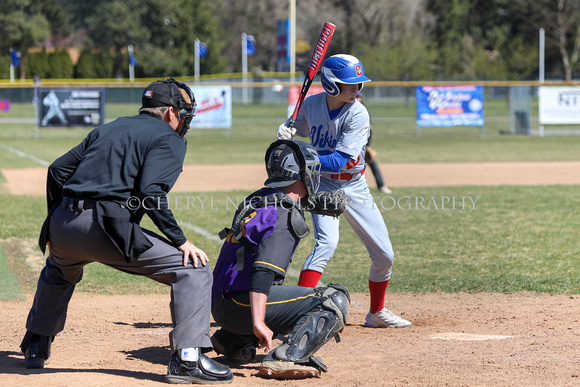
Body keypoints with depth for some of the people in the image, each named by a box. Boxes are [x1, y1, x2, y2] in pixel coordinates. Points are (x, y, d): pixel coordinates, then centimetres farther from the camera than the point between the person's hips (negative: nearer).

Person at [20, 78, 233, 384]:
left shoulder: (108, 129, 27)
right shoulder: (169, 139, 5)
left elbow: (58, 169, 25)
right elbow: (151, 192, -12)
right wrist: (181, 241, -10)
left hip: (63, 224, 8)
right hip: (106, 229, -8)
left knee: (59, 271, 42)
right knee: (193, 268, -3)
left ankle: (35, 347, 49)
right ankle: (187, 357, -15)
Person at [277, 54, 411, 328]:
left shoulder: (358, 115, -20)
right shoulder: (312, 104, -11)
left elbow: (339, 161, -28)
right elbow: (298, 127, 11)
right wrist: (286, 132, -13)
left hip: (354, 187, 1)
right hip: (323, 185, -1)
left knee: (384, 254, 5)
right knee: (327, 242, -26)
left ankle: (376, 312, 29)